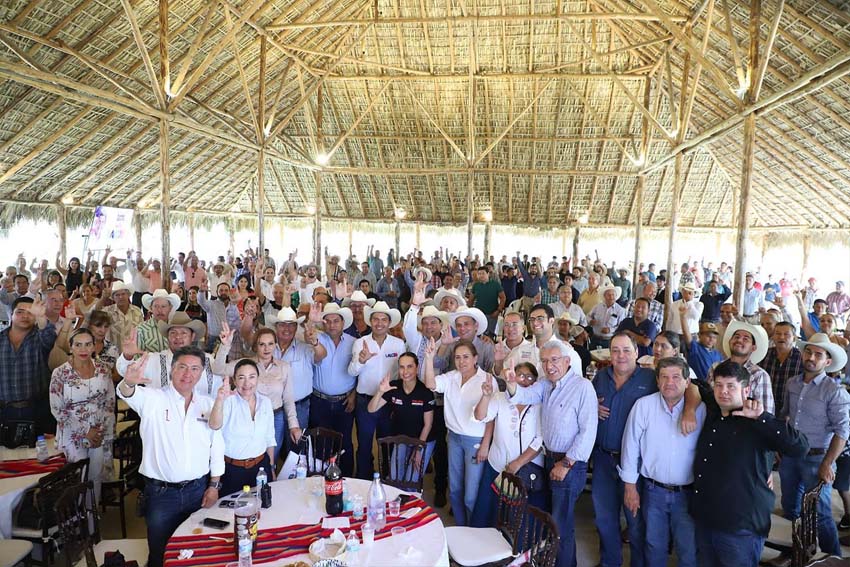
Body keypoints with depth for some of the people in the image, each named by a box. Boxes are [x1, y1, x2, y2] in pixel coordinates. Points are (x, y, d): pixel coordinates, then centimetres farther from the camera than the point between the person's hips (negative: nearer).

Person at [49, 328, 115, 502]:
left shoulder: (103, 369, -2)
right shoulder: (60, 373, -10)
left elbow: (110, 403, 3)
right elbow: (57, 410, -9)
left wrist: (102, 430, -6)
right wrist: (85, 432, -11)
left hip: (101, 433, 2)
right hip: (73, 434, -2)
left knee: (96, 476, 10)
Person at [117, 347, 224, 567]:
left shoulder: (208, 404, 2)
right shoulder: (153, 399, -9)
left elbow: (217, 446, 6)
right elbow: (130, 395, -31)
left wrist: (214, 485, 3)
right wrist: (129, 382, -55)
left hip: (198, 490, 3)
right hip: (161, 492, -3)